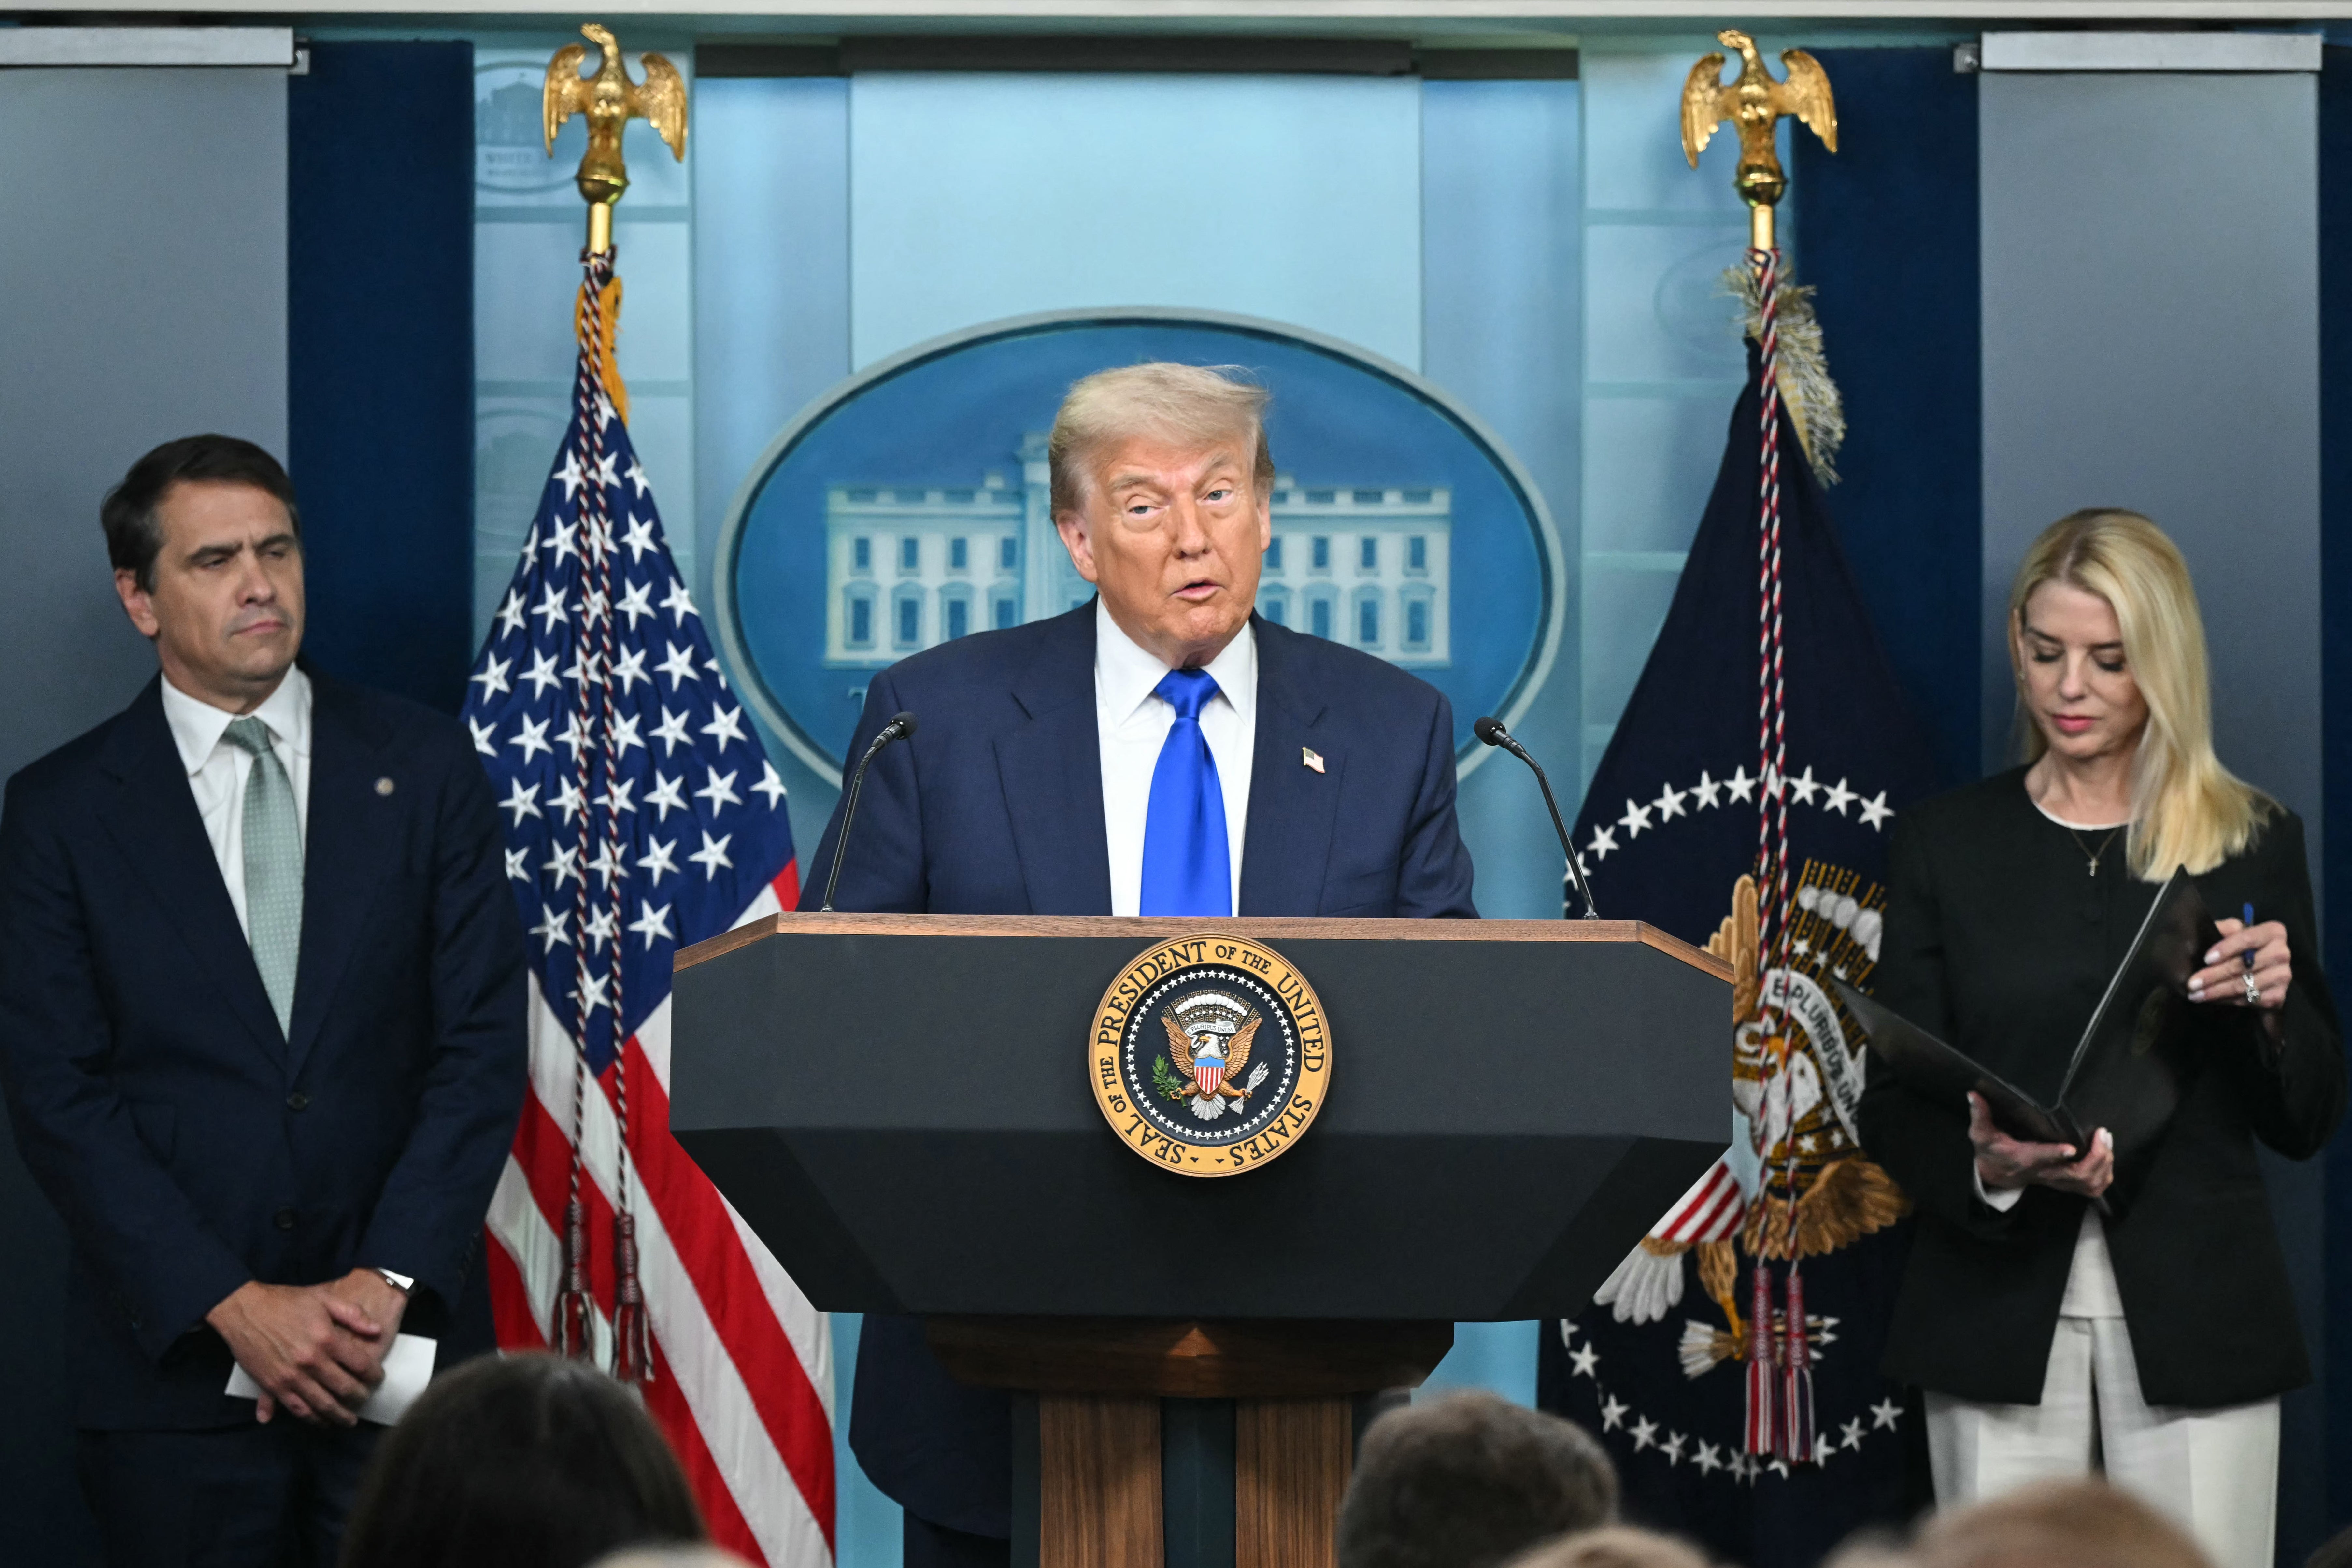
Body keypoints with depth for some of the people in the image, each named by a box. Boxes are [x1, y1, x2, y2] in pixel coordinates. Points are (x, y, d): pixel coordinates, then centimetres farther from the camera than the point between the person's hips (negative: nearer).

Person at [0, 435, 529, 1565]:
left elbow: (483, 1043, 1)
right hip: (175, 1367, -1)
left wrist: (389, 1282, -11)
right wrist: (235, 1305, -13)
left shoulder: (423, 767, 5)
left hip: (401, 1344, 1)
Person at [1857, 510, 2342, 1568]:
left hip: (2195, 1316, 0)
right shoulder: (1945, 844, 7)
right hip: (1999, 1312, 0)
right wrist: (1988, 1165, -16)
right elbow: (1890, 1110, 5)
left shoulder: (2252, 844, 7)